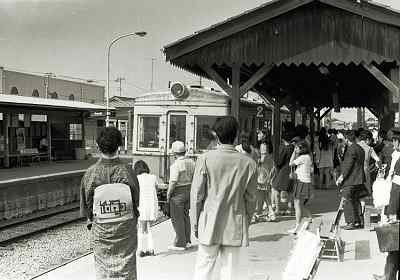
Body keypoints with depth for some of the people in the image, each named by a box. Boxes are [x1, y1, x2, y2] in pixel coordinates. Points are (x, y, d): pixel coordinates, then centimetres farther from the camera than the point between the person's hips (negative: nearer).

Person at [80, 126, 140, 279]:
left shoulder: (90, 173, -12)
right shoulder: (127, 172, -14)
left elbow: (85, 208, -2)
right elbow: (136, 202, -3)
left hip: (101, 230, 1)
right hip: (126, 228, -1)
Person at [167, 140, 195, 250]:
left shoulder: (176, 165, -20)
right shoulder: (191, 162, 3)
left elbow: (173, 182, -22)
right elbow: (194, 177, 7)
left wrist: (168, 195, -10)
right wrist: (191, 190, 16)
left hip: (178, 193, -8)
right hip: (189, 191, 8)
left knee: (177, 218, 1)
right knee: (185, 216, 17)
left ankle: (180, 244, 6)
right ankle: (187, 241, 24)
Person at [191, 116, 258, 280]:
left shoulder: (205, 159, -9)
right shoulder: (249, 163, -4)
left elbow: (196, 194, -5)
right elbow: (251, 198, 2)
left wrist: (195, 223, 6)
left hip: (209, 226, -1)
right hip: (236, 228, 1)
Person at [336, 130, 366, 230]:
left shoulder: (351, 149, -15)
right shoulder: (360, 149, 14)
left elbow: (348, 165, -19)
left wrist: (341, 177, -16)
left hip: (350, 180, -9)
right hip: (359, 180, 9)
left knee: (347, 201, -3)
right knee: (355, 201, 14)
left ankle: (351, 222, -1)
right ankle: (358, 222, 18)